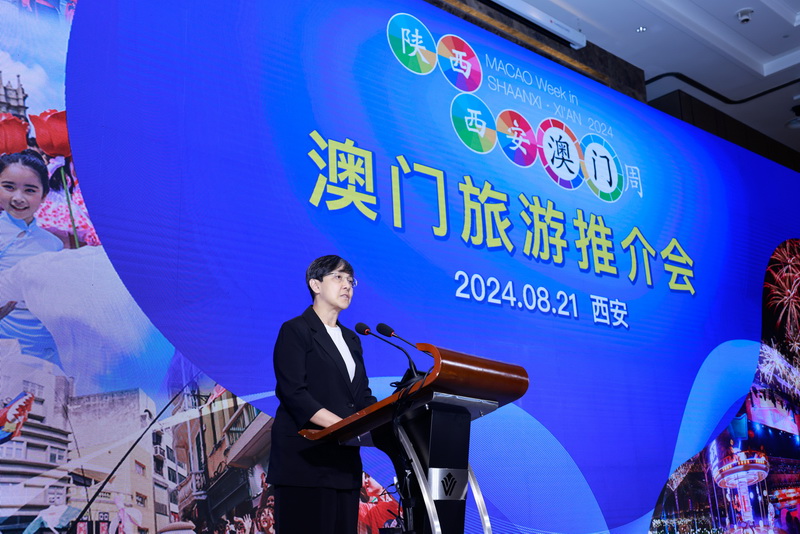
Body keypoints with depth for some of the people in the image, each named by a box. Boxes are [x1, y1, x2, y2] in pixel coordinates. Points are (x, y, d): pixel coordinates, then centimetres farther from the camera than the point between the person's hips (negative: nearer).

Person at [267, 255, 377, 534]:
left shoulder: (351, 339, 20)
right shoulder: (295, 331, -2)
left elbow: (363, 396, 15)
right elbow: (294, 394, -14)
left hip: (344, 460, 7)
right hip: (304, 458, -6)